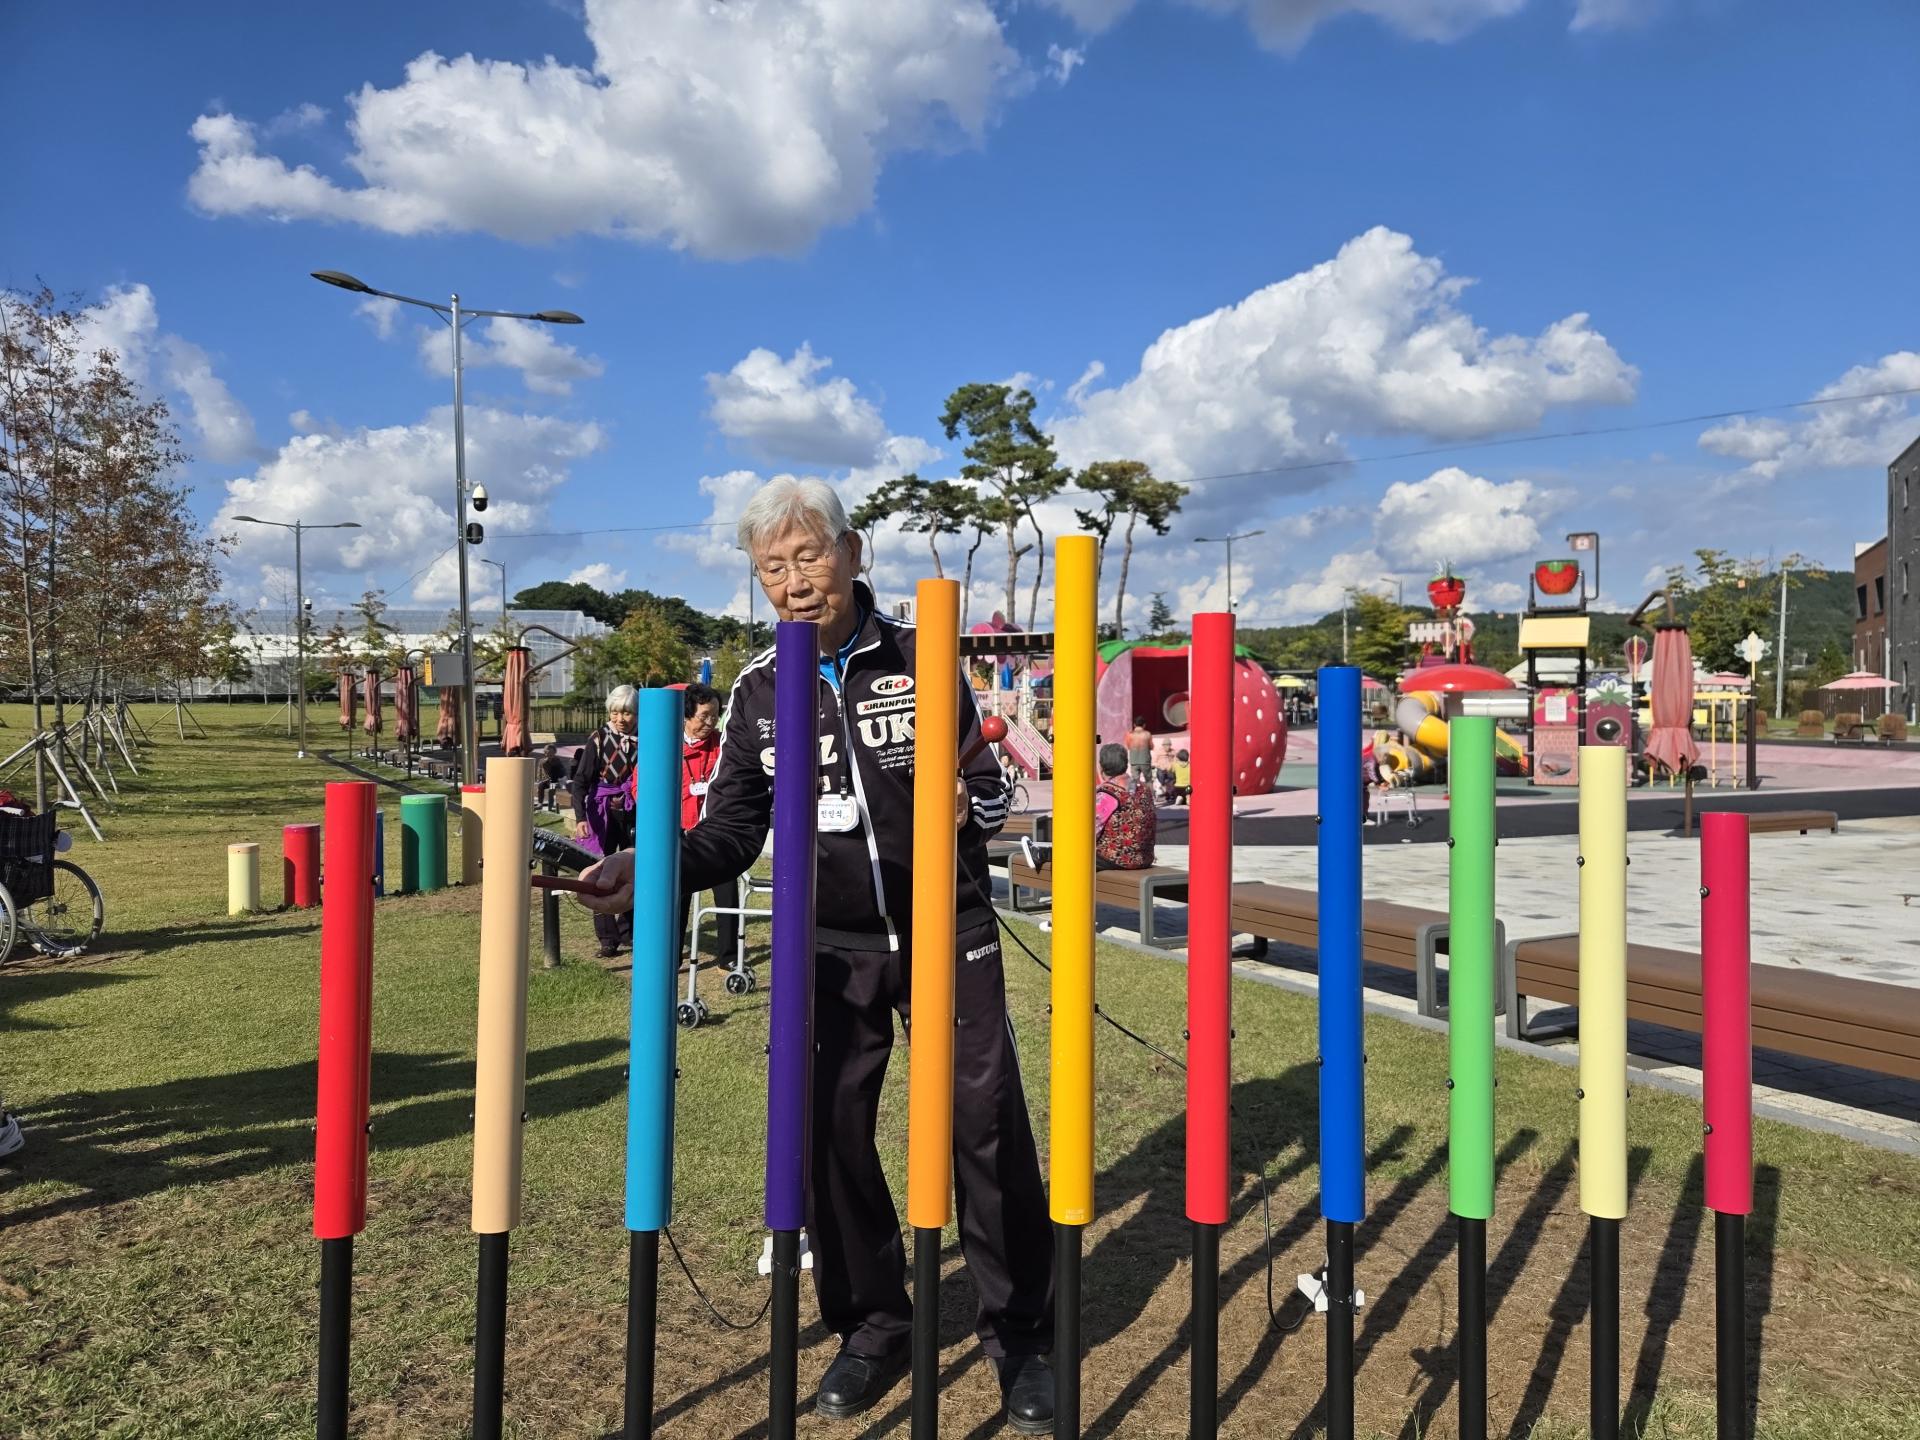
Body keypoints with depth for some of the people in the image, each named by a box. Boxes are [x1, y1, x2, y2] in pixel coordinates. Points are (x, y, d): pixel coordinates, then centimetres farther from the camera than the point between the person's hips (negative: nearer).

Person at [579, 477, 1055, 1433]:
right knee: (829, 1134, 3)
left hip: (948, 932, -2)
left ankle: (1019, 1334, 18)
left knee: (988, 1127, -1)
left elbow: (989, 788, 5)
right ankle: (871, 1325, 26)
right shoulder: (759, 691, 2)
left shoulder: (922, 660, -3)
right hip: (831, 947, 2)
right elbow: (729, 833, 3)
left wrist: (970, 805, -18)